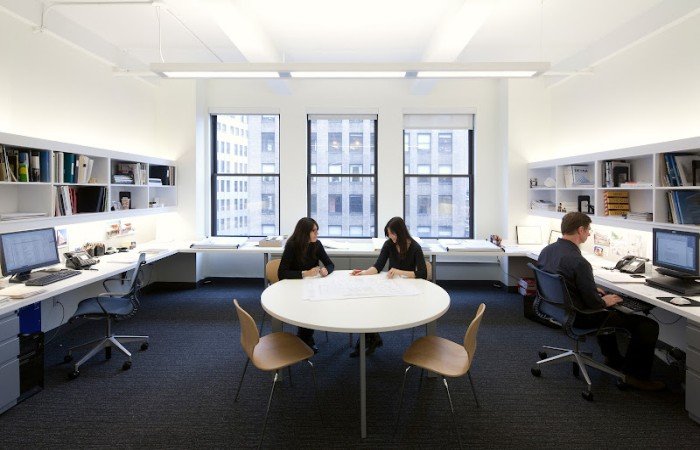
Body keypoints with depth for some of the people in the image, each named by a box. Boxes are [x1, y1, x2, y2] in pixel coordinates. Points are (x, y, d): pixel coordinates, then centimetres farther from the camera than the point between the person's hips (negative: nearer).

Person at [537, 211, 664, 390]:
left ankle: (613, 358, 48)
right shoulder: (578, 262, -29)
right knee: (648, 325, 0)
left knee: (606, 311, 38)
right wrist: (605, 301, 1)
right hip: (579, 318, -9)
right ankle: (636, 375, 15)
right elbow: (593, 302, -21)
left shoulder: (546, 250, -3)